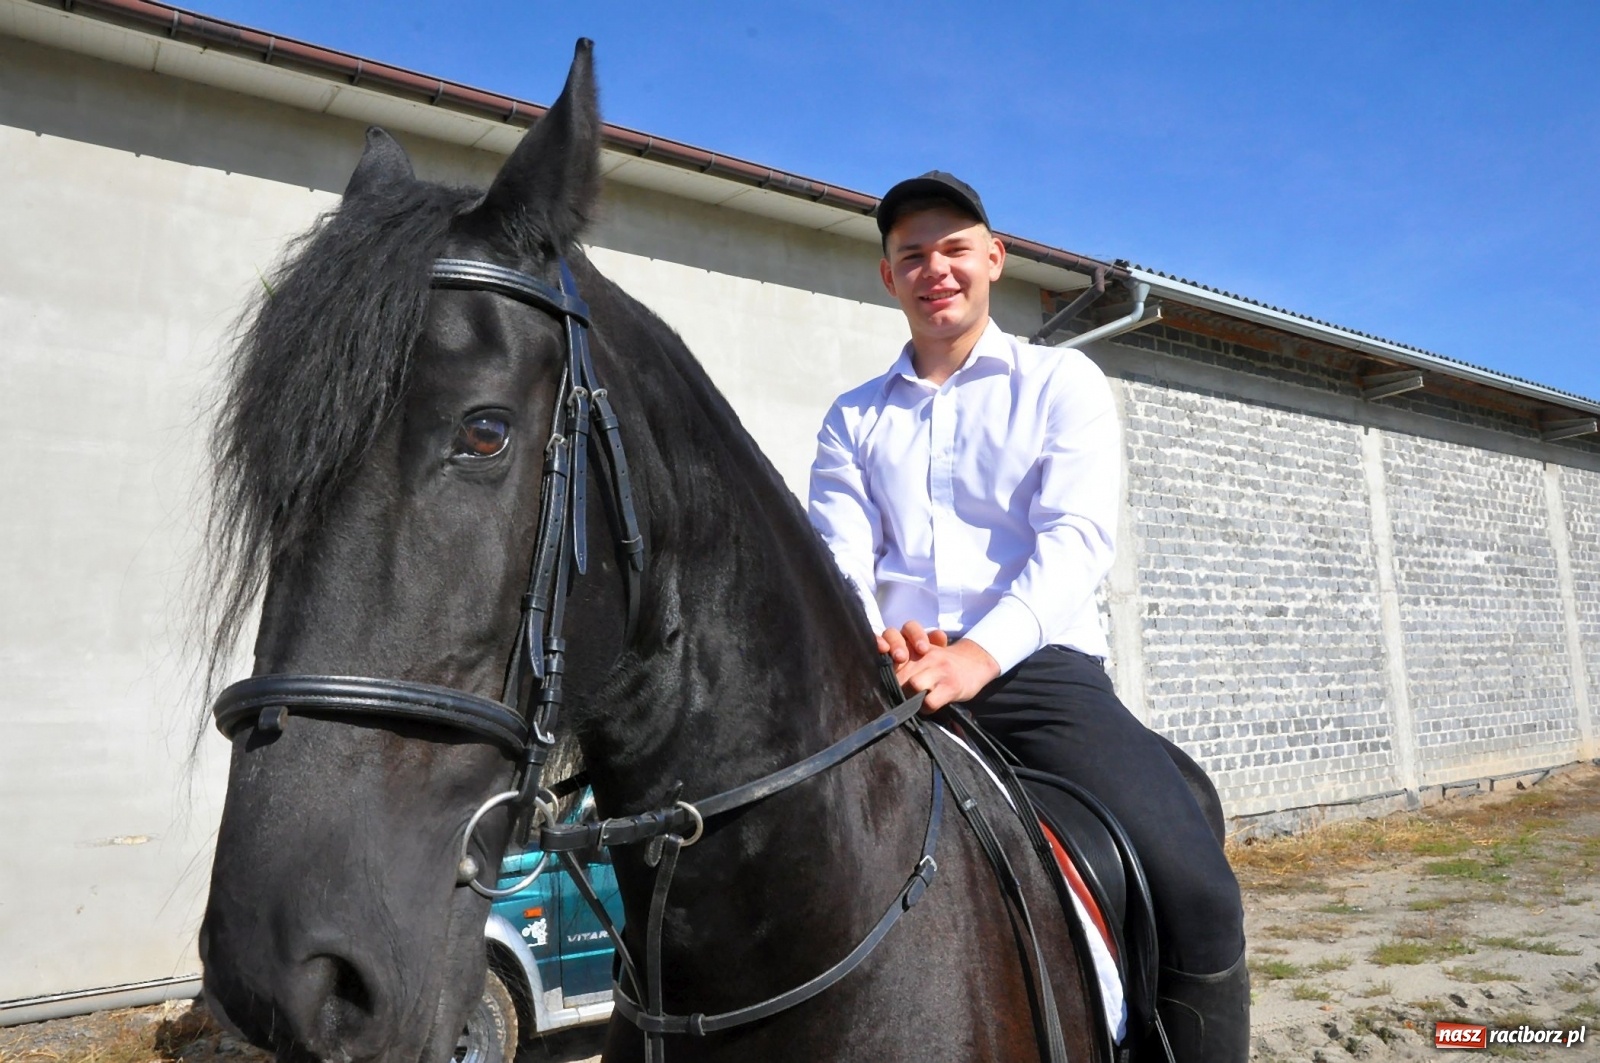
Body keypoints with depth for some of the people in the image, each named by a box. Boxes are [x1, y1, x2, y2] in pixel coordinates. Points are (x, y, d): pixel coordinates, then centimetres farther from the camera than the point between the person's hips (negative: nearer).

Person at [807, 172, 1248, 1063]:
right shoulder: (853, 418, 19)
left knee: (1194, 891, -24)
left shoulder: (1060, 381, 10)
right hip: (892, 682, 3)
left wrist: (982, 652, -23)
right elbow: (839, 556, 5)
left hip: (1038, 667, -2)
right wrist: (871, 644, -19)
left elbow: (1078, 536, -5)